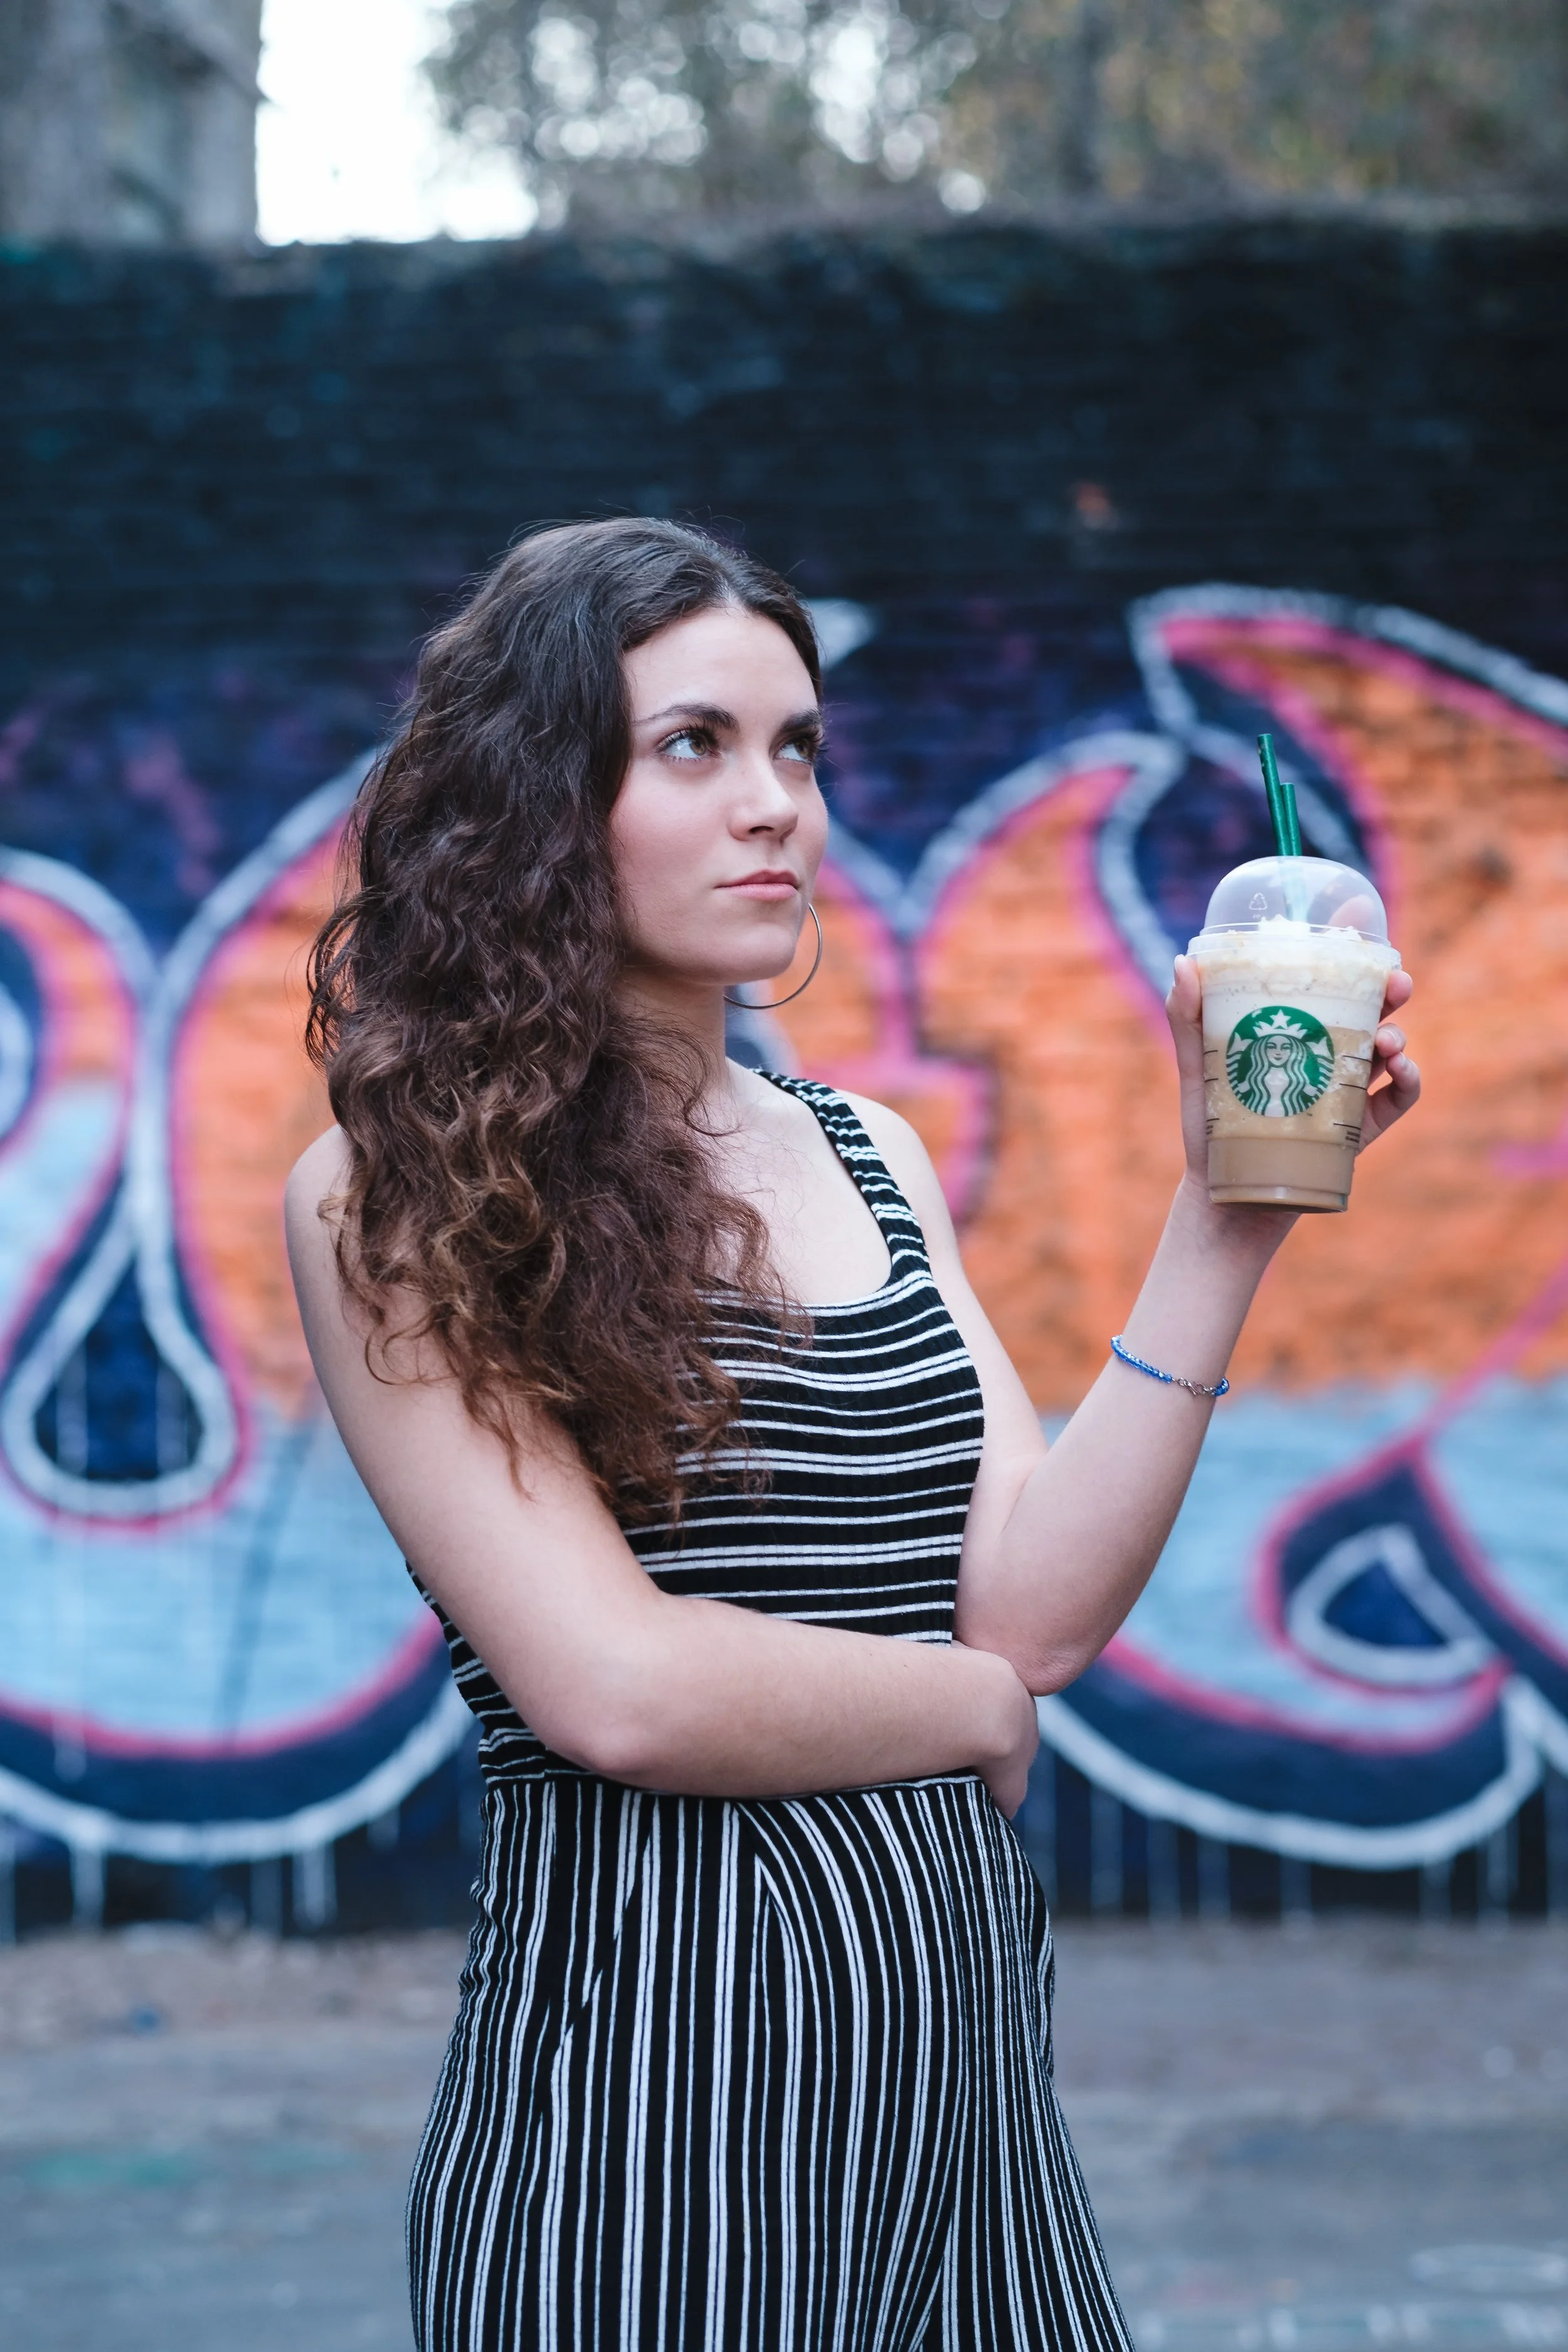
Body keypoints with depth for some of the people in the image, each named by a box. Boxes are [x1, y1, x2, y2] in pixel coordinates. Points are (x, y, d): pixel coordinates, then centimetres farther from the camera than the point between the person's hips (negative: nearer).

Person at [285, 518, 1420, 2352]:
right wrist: (981, 1709, -3)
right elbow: (613, 1686, -17)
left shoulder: (871, 1161, 10)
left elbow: (1036, 1604, -1)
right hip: (652, 2039, -6)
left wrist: (1226, 1214, -7)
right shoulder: (398, 1202, -8)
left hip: (959, 2027, 6)